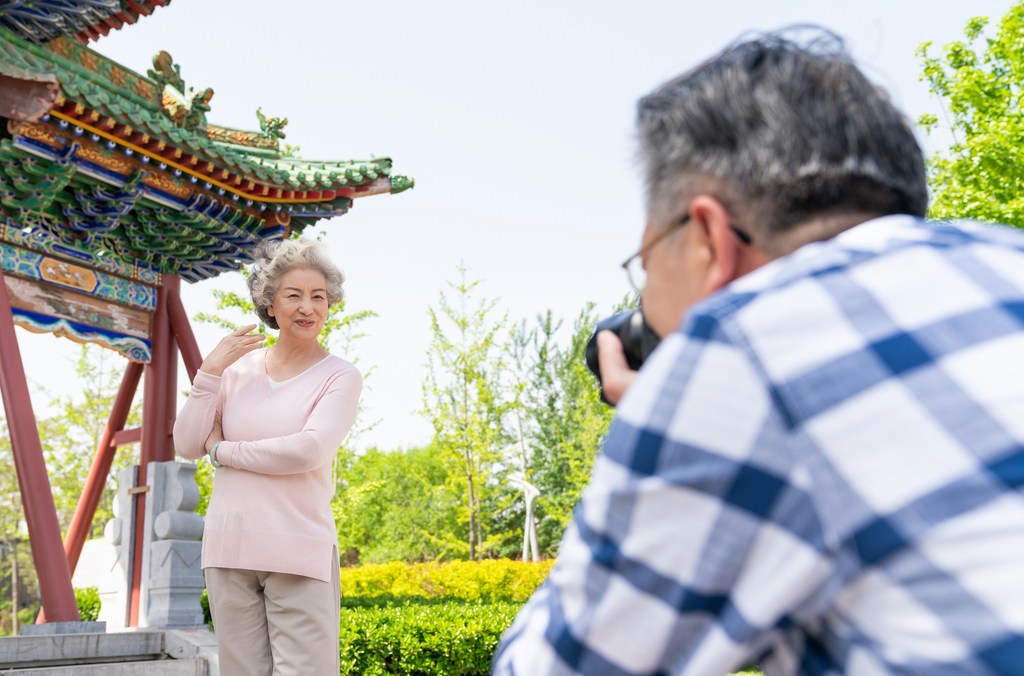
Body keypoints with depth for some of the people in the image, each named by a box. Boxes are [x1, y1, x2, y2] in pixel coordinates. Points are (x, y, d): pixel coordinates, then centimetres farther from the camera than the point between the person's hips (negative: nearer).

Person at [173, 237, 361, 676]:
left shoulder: (339, 376, -1)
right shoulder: (238, 368, 10)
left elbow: (309, 450, -16)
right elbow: (187, 445, 7)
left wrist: (222, 449, -6)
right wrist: (210, 372, -3)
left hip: (299, 554, -3)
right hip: (229, 548, 4)